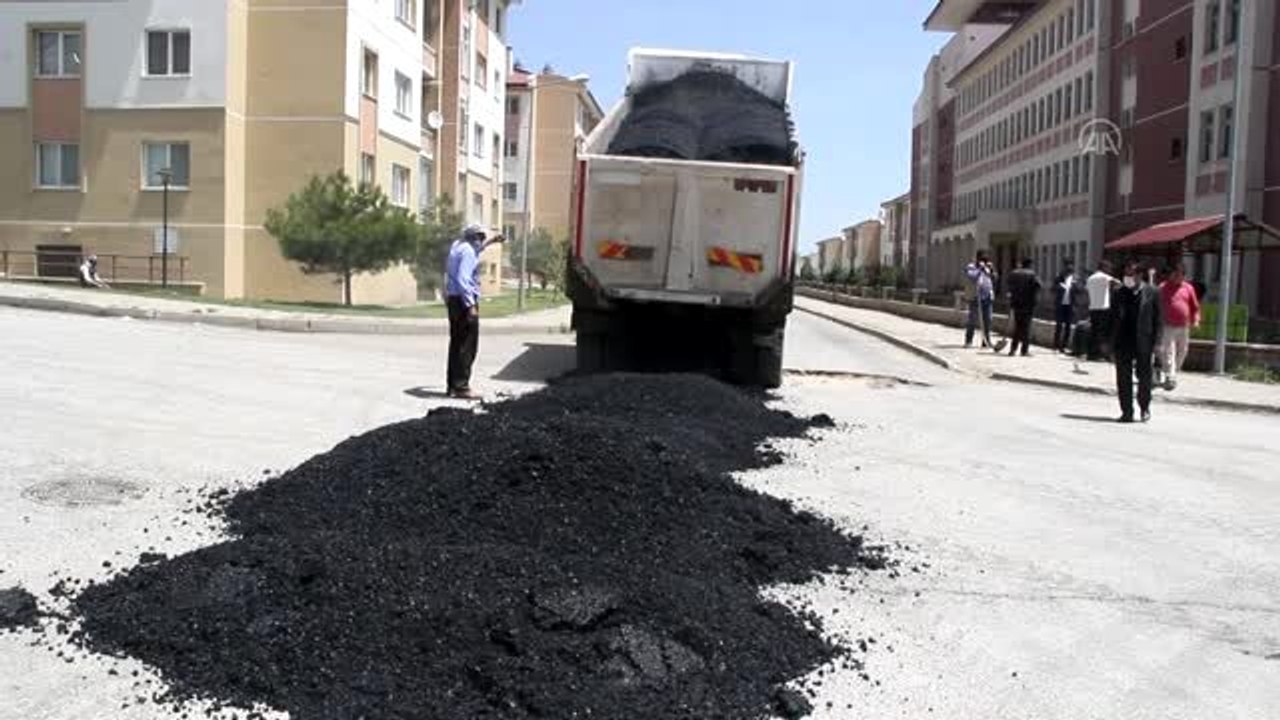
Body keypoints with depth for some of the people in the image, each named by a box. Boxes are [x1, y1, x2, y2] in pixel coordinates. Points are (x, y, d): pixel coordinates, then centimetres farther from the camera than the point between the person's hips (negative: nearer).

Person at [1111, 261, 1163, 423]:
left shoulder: (1152, 292, 0)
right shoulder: (1120, 293, 8)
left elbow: (1158, 319, 0)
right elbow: (1113, 317, 10)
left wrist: (1156, 342, -7)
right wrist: (1109, 341, 3)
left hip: (1143, 343, -2)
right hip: (1123, 342, 3)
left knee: (1144, 377, 6)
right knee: (1123, 378, 4)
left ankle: (1145, 408, 25)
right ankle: (1127, 411, 13)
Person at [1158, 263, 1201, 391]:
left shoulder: (1189, 288, 9)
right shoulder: (1163, 288, 1)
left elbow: (1195, 306, 13)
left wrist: (1196, 320, 0)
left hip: (1184, 327, 4)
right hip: (1168, 327, -4)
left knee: (1181, 353, 11)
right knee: (1168, 352, -11)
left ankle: (1174, 374, 27)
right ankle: (1170, 377, -15)